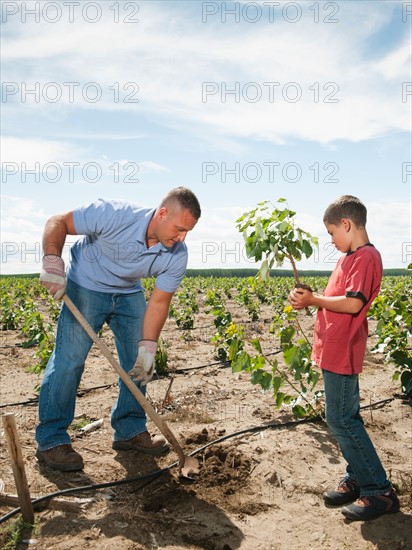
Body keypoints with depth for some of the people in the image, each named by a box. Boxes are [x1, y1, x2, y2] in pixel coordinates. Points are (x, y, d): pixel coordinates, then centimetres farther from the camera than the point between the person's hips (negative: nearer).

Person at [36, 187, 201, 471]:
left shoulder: (177, 256, -19)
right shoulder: (115, 214, -32)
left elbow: (159, 302, -13)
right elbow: (58, 222, -22)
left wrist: (148, 347, -20)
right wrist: (53, 262, -36)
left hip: (129, 293, 5)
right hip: (86, 286, -5)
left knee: (139, 363, 2)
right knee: (69, 359, -11)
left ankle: (130, 430, 18)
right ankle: (51, 440, 0)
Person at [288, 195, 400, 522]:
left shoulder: (366, 257, -14)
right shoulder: (348, 258, 16)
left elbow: (353, 304, -23)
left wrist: (313, 299, -14)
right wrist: (310, 299, 3)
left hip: (342, 354, -10)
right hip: (334, 352, 10)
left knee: (341, 421, -5)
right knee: (345, 420, 15)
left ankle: (380, 491, 6)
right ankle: (357, 480, 27)